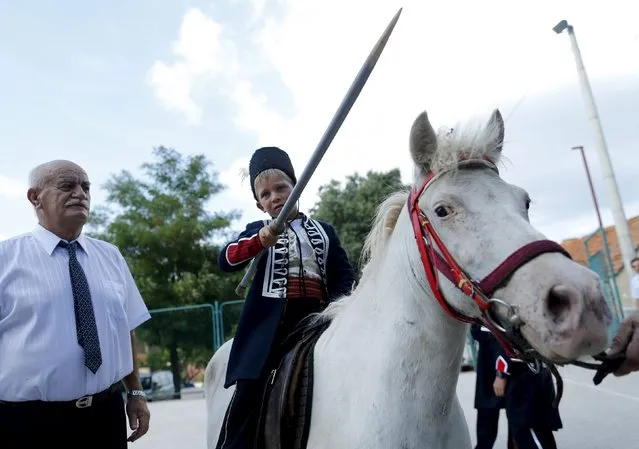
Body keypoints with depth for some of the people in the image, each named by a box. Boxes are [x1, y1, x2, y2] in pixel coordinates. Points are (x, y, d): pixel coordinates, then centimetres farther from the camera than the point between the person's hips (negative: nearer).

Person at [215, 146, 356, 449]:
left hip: (315, 317, 2)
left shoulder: (323, 231, 16)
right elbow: (225, 262, -5)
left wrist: (335, 307, -9)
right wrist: (259, 241, -24)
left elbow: (345, 275, 11)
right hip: (270, 321, -2)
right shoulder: (257, 231, 12)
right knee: (249, 396, -6)